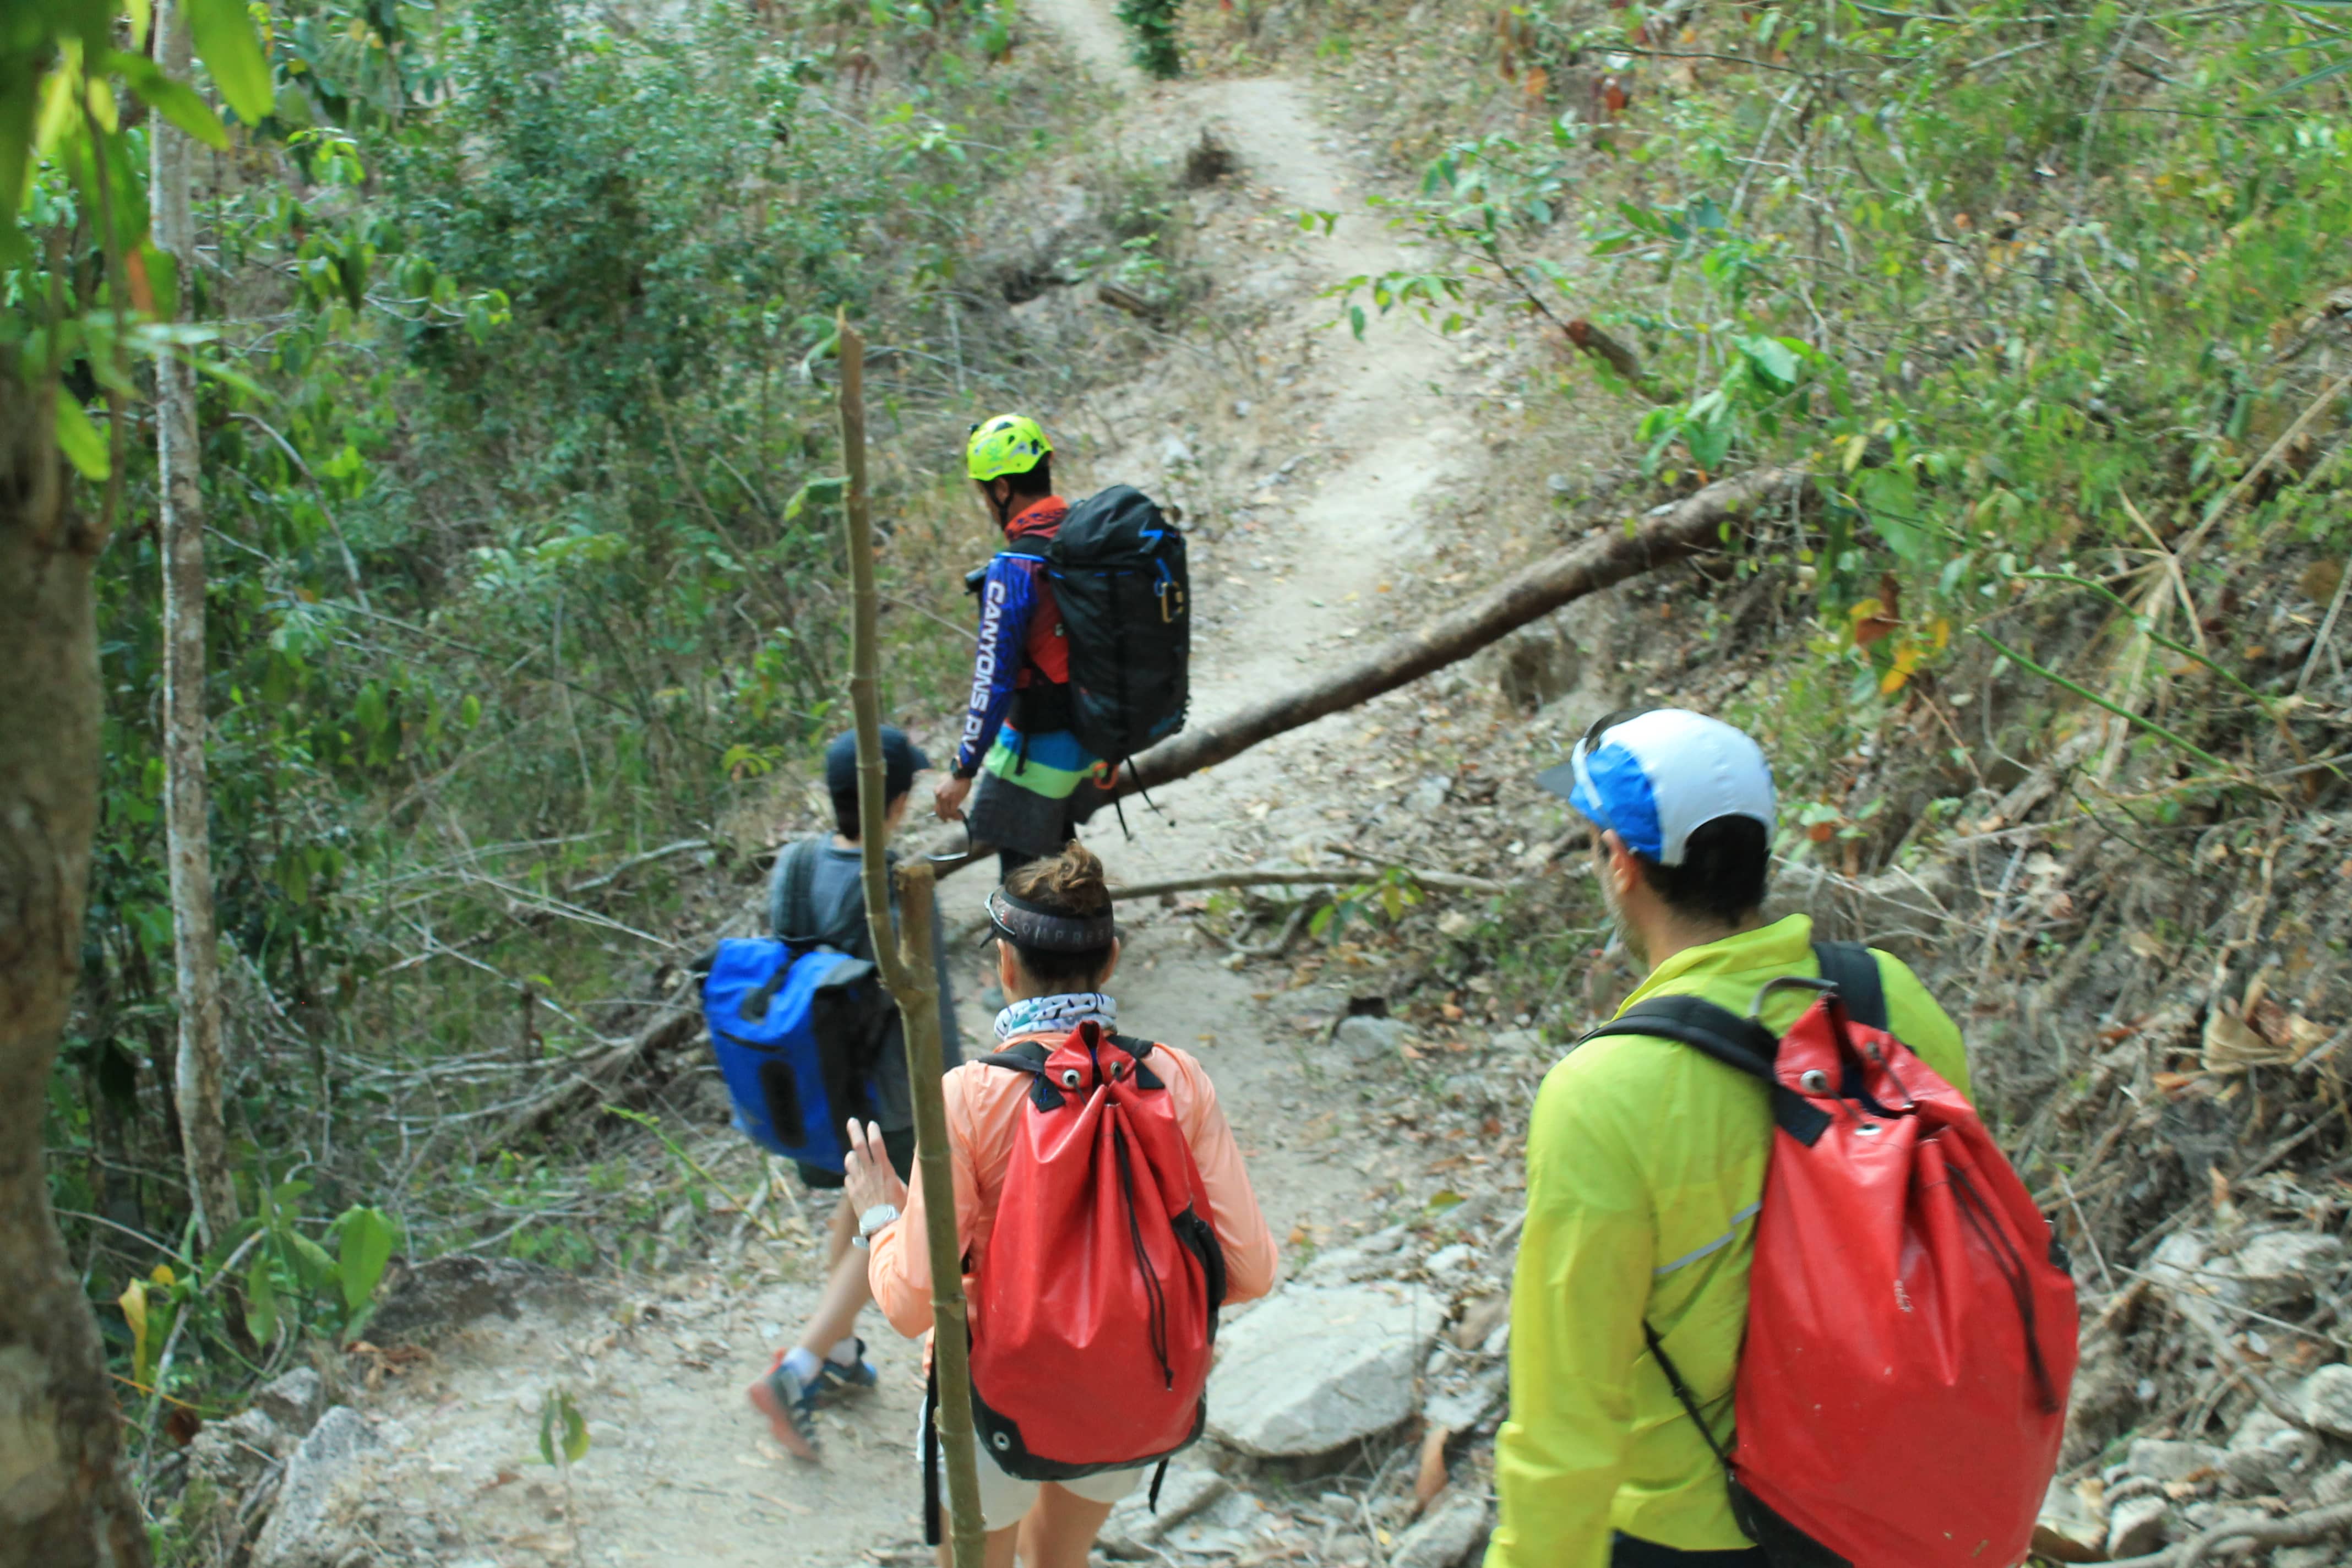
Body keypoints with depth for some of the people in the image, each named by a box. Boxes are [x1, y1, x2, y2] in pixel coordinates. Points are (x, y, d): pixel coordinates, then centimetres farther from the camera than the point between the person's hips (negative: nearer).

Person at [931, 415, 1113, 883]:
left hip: (1039, 749, -8)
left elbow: (995, 680, -23)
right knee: (1057, 850, 26)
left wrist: (963, 771, -15)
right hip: (1094, 735, 8)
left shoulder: (1015, 569, -24)